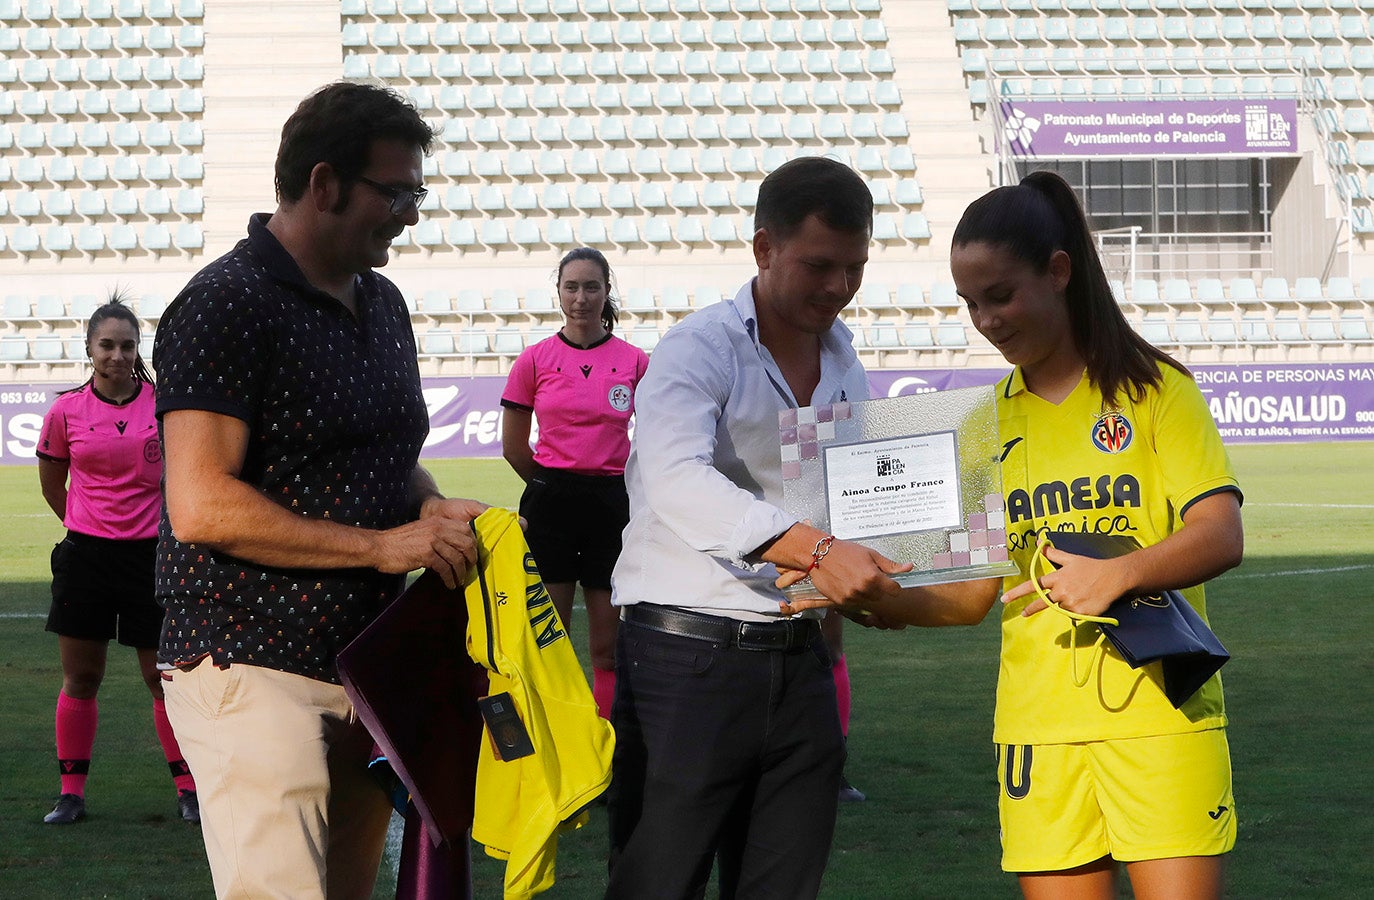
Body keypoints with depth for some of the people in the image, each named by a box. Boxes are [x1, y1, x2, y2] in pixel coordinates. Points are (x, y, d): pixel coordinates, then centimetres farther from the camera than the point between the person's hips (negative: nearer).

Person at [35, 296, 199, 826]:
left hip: (151, 554, -1)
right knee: (80, 678, 5)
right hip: (86, 555, 1)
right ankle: (72, 792, 14)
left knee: (165, 676, 3)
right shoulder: (66, 411, -1)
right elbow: (52, 485, 13)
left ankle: (188, 788, 13)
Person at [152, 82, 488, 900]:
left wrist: (432, 510, 5)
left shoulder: (382, 304, 17)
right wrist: (380, 545, -18)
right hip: (255, 670, -8)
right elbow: (201, 507, -19)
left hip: (368, 668, 8)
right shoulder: (225, 308, -11)